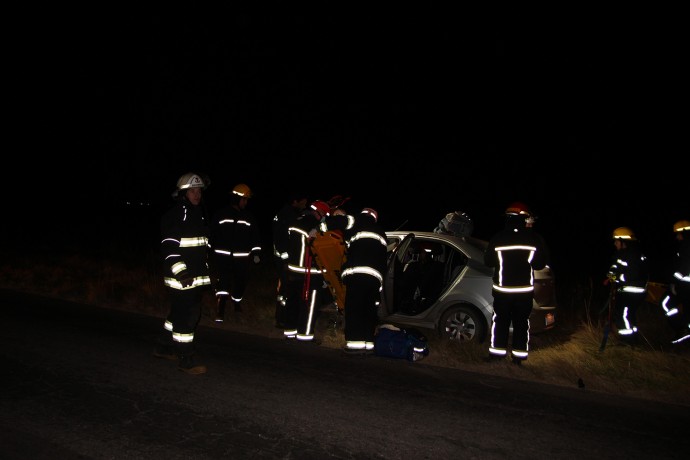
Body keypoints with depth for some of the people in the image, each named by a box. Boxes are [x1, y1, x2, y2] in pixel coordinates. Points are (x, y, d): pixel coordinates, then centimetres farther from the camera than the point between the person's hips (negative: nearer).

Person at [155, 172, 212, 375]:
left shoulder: (199, 214, 16)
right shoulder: (174, 215, -11)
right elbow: (168, 247, -18)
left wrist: (208, 271, 24)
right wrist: (180, 272, -24)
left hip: (197, 277, 9)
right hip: (181, 277, -9)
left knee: (183, 313, 18)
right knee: (185, 317, -6)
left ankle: (164, 348, 35)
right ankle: (185, 360, 4)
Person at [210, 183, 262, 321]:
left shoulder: (249, 217, 7)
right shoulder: (220, 214, 0)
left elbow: (255, 236, 10)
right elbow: (213, 234, 5)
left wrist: (256, 253, 3)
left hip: (242, 258, 3)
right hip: (223, 256, -3)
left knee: (241, 282, 13)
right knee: (223, 282, -14)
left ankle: (237, 301, 41)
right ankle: (220, 311, -13)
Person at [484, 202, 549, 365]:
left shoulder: (497, 238, -9)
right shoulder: (534, 239, -5)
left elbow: (488, 261, 0)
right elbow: (541, 263, 3)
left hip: (502, 289, -1)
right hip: (525, 290, 1)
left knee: (500, 321, 10)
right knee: (522, 322, 11)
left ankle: (497, 352, 13)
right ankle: (519, 354, 15)